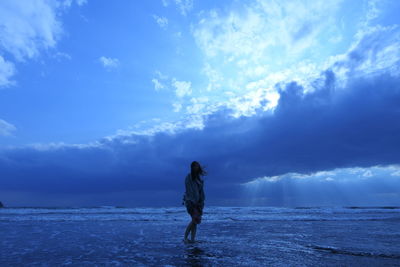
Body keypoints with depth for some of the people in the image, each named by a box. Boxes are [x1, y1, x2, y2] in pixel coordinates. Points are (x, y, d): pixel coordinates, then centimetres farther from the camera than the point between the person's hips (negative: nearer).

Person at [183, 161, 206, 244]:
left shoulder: (199, 178, 13)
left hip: (198, 201, 6)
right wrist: (193, 202, -16)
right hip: (190, 201, -6)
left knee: (196, 221, 2)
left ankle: (192, 239, 6)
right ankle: (185, 238, -4)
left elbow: (201, 190, 13)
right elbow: (189, 190, -12)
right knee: (195, 219, -15)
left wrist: (202, 201, 6)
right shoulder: (188, 177, -8)